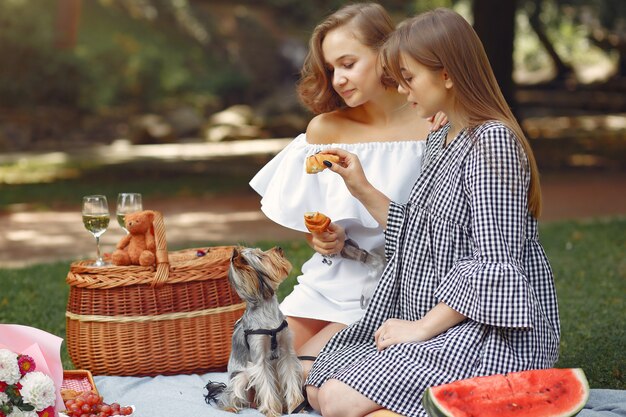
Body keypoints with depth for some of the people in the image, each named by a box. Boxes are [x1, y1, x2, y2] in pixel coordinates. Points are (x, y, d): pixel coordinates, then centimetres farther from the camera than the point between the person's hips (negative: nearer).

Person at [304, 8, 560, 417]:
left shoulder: (492, 140, -16)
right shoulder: (440, 141, 13)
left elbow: (493, 266, -21)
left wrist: (423, 327, -18)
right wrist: (362, 189, 12)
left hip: (488, 334, -10)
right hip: (427, 324, 10)